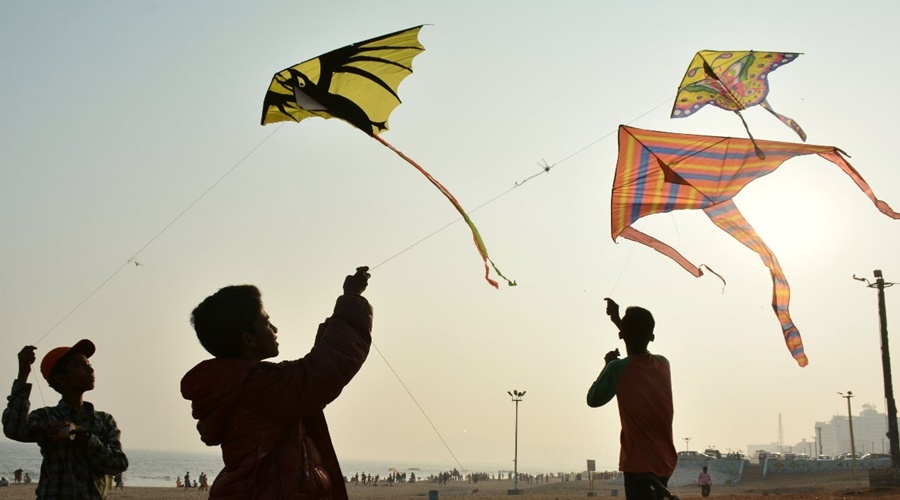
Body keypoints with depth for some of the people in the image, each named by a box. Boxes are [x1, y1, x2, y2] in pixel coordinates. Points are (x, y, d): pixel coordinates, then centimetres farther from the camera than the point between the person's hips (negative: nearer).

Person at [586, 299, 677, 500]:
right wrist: (617, 319, 36)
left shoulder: (618, 369, -14)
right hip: (664, 462, 7)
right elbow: (641, 355, 29)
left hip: (639, 464, -7)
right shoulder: (663, 364, 5)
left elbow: (593, 399, 0)